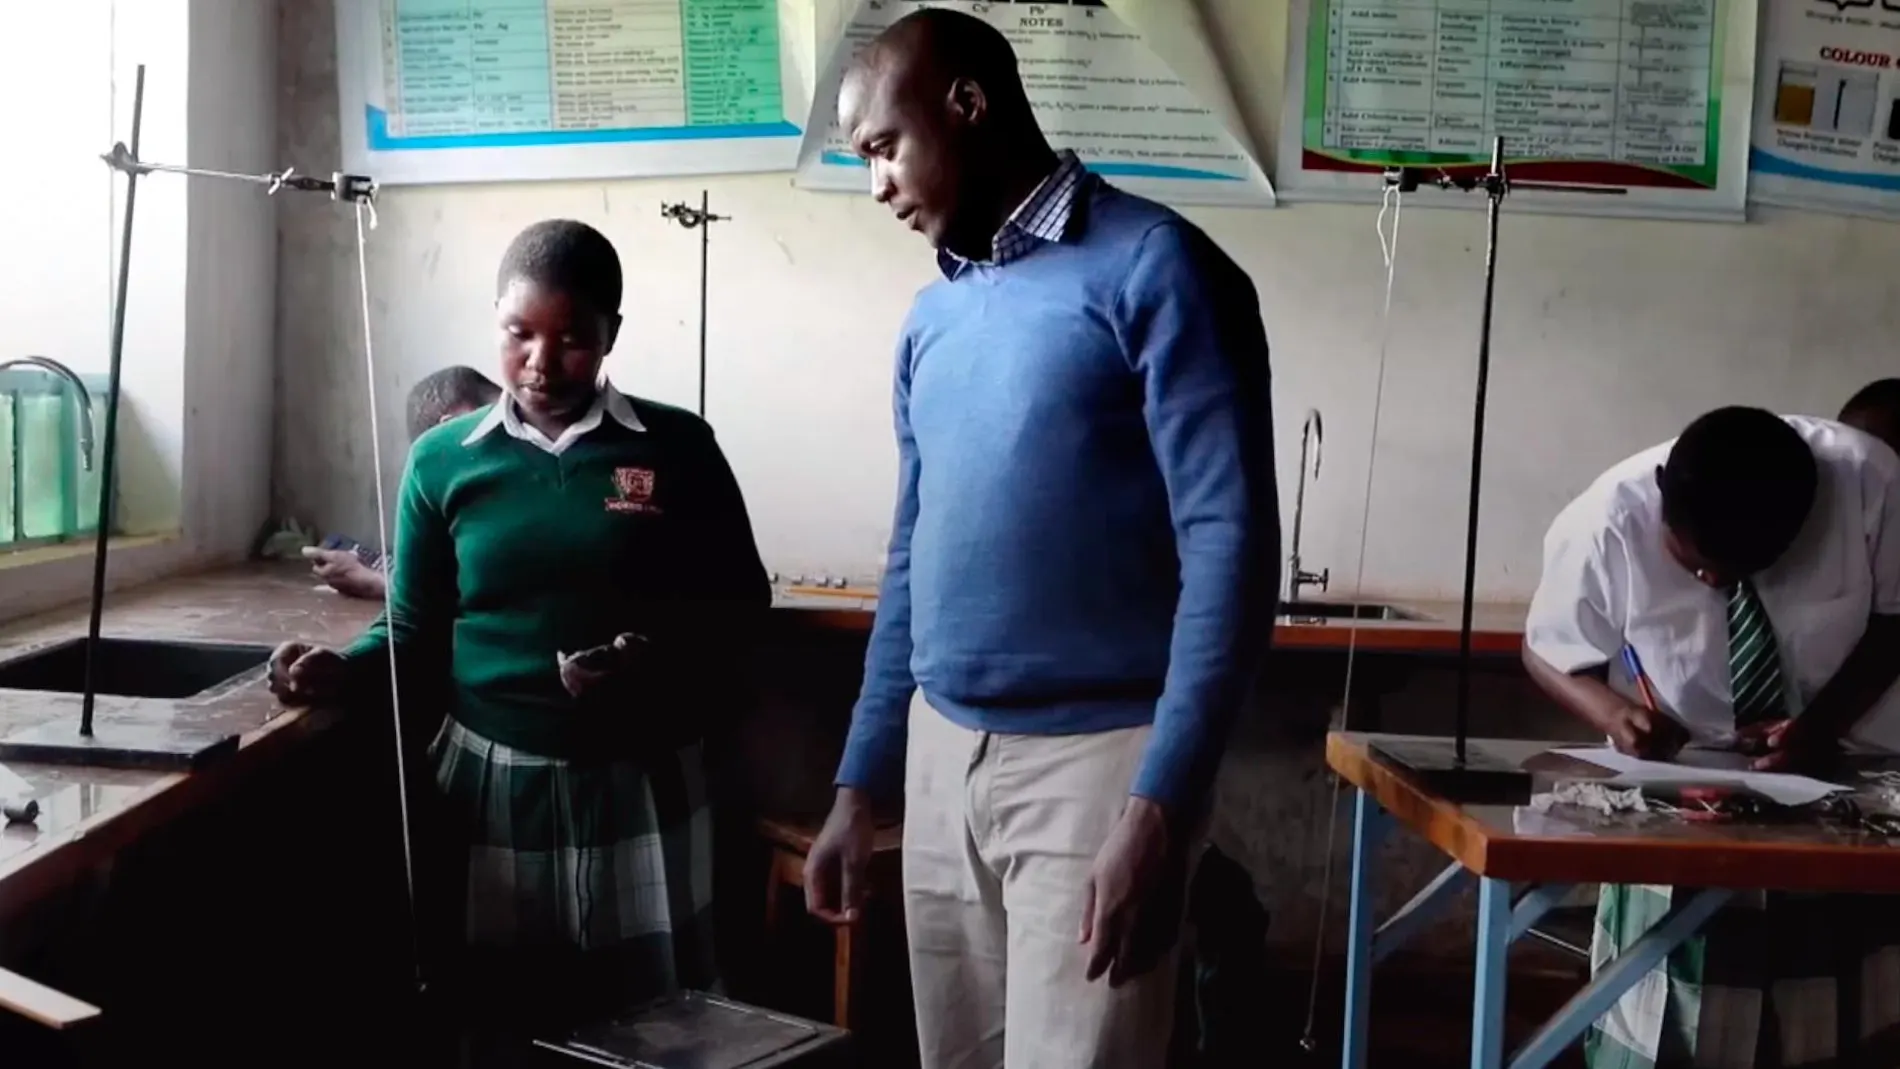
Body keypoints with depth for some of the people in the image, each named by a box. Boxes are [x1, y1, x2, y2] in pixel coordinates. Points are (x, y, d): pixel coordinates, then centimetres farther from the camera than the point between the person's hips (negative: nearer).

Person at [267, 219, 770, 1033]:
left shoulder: (677, 449, -3)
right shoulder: (443, 459, 1)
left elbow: (736, 608, -1)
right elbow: (417, 629, 7)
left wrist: (656, 663, -17)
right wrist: (343, 670, -11)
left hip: (638, 786, -1)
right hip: (491, 782, 1)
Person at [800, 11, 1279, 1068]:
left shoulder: (1154, 268, -10)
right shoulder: (933, 316, 12)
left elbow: (1230, 551, -16)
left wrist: (1158, 809, -22)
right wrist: (859, 787, 16)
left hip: (1094, 760, -7)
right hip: (941, 757, 7)